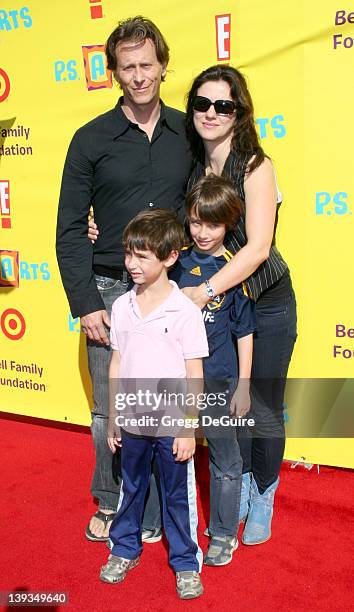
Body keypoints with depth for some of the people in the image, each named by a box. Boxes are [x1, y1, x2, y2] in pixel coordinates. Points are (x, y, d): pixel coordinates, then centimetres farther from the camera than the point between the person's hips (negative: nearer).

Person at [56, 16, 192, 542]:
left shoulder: (188, 133, 5)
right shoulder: (92, 139, -1)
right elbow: (70, 231, -1)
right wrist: (84, 303, -8)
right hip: (111, 291, -1)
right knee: (111, 412, 7)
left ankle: (151, 509, 30)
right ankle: (111, 502, 30)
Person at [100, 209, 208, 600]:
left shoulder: (185, 311, -13)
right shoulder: (122, 306, -1)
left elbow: (195, 375, -9)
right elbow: (117, 365, 6)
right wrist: (112, 419, 8)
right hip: (132, 422, 4)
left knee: (178, 495, 11)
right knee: (131, 489, 21)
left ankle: (185, 562, 31)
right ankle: (124, 549, 41)